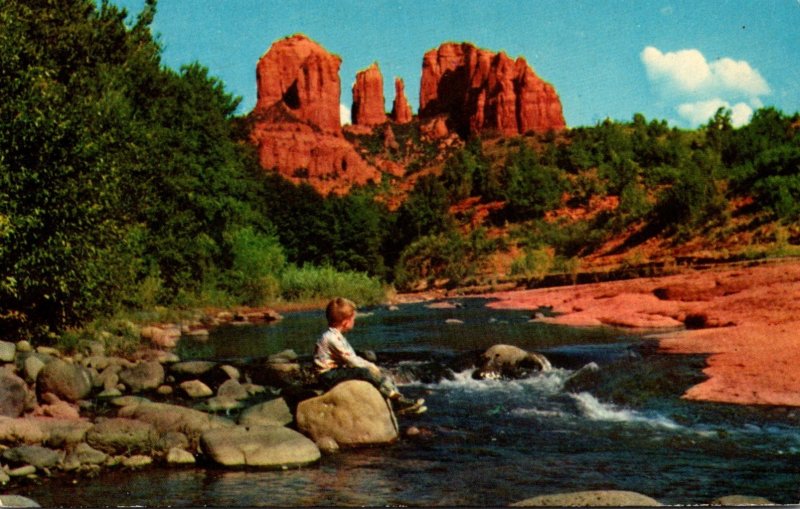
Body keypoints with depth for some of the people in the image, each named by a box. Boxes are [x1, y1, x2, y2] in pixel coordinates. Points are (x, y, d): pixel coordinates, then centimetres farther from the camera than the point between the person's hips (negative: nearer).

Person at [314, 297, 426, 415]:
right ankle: (397, 401, -27)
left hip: (338, 371, 11)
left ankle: (399, 400, -9)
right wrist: (370, 366, -9)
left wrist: (370, 365, 4)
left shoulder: (337, 336, 16)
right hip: (329, 376, -11)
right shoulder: (331, 338, -19)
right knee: (366, 372, -29)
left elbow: (353, 358, 17)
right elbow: (352, 361, -20)